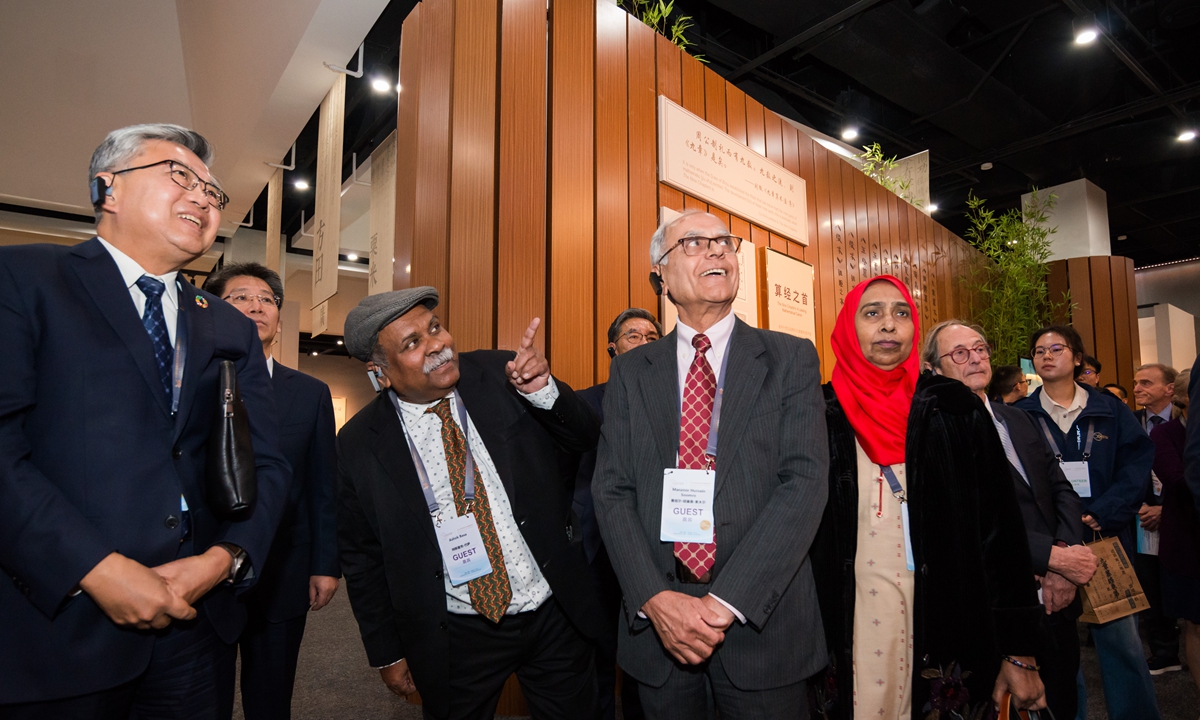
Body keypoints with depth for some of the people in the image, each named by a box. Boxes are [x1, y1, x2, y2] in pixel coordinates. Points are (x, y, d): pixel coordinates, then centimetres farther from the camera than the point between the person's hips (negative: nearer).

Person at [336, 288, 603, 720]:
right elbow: (361, 556, 0)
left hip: (556, 614, 2)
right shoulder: (359, 445, -10)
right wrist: (388, 654, 5)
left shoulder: (500, 376, -9)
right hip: (454, 638, -1)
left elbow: (586, 440, -8)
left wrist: (544, 391, -27)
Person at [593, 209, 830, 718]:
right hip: (657, 624, 2)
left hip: (763, 620, -1)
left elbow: (805, 482, -11)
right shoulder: (630, 371, 3)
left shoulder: (791, 360, -2)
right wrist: (655, 599, -14)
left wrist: (727, 601, -17)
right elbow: (612, 490, -1)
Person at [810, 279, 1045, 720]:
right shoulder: (820, 416, -2)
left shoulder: (954, 409, -1)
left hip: (946, 631, 0)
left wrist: (1020, 651, -1)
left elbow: (1000, 528, 0)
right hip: (849, 631, 0)